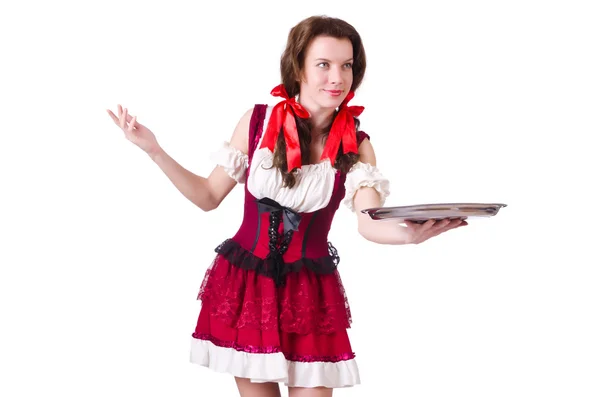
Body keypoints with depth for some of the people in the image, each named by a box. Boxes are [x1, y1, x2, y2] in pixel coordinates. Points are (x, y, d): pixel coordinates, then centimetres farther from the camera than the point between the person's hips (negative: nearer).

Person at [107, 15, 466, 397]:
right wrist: (155, 150, -7)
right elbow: (209, 197, 3)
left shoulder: (356, 145, -7)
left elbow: (369, 223, -23)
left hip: (309, 291, 0)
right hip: (244, 283, 1)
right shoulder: (257, 121, -6)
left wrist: (411, 233, -46)